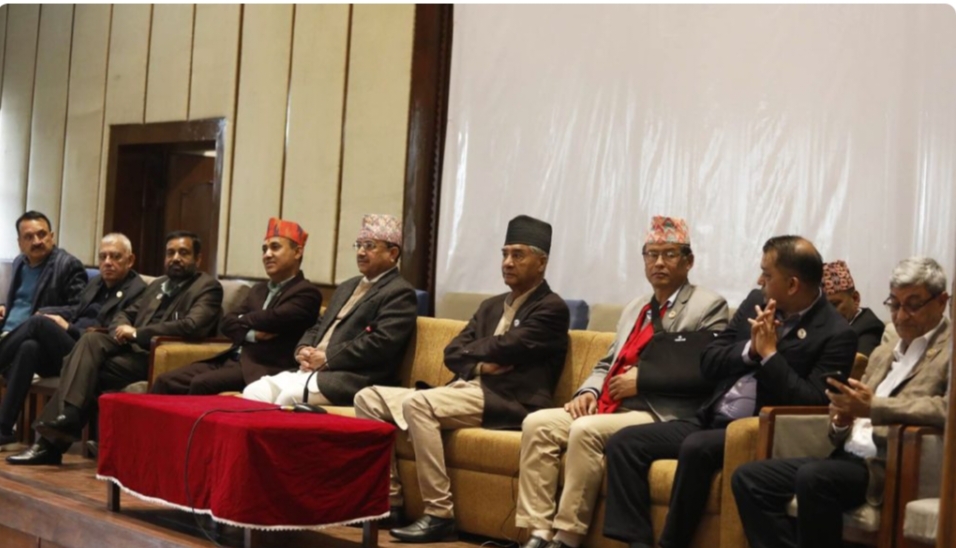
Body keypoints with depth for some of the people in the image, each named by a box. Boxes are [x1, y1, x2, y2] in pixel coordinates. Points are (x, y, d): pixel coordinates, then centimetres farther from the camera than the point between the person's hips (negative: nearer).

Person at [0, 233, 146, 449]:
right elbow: (76, 311, 21)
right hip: (66, 351, 7)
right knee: (29, 347, -25)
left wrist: (68, 328, -11)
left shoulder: (137, 291, -6)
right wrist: (45, 312, -1)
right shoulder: (95, 283, 23)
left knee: (39, 322, -24)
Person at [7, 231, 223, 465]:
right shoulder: (158, 284, 23)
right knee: (91, 339, -21)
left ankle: (53, 439, -16)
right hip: (131, 347, 7)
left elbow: (192, 326, -19)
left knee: (89, 371, -20)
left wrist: (137, 333, -15)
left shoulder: (208, 287, -2)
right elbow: (126, 314, 24)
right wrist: (122, 328, -3)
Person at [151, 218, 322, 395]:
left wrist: (242, 319, 4)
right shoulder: (259, 290, 23)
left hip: (263, 369, -8)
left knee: (201, 384, -29)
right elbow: (226, 323, 12)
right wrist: (251, 335, -10)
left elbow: (270, 319, -18)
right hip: (231, 360, 8)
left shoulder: (306, 293, -4)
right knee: (166, 382, -7)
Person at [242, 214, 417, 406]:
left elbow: (381, 343, -17)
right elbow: (319, 327, 27)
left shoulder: (399, 293, -4)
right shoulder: (347, 287, 25)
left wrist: (327, 357, -14)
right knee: (253, 392, -11)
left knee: (289, 396, -30)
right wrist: (303, 349, 3)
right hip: (312, 369, 8)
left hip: (354, 381, -8)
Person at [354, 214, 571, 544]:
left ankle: (440, 514, -27)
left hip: (507, 401, -8)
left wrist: (470, 349, 5)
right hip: (467, 390, 9)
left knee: (416, 403, -31)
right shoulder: (491, 306, 25)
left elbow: (503, 348, -14)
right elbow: (452, 354, 14)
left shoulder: (551, 308, -1)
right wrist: (480, 366, -7)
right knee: (369, 398, -3)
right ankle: (388, 500, -2)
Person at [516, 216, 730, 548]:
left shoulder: (708, 307, 0)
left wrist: (643, 380, -14)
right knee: (538, 424, -13)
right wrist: (589, 391, 2)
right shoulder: (635, 308, 24)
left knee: (586, 430, -31)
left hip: (659, 415, -7)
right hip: (608, 408, 8)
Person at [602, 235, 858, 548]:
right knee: (624, 442, -10)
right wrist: (751, 349, -8)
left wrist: (769, 352, -15)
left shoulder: (836, 334, -8)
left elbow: (814, 405, -17)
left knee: (696, 448, -35)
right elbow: (709, 363, 10)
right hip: (712, 421, 7)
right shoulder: (756, 303, 11)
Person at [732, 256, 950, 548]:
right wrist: (841, 421, 0)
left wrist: (873, 407, -22)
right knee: (748, 478, -7)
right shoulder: (883, 352, 25)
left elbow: (949, 410, -19)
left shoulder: (950, 349, 0)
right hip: (849, 457, 8)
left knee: (813, 477, -34)